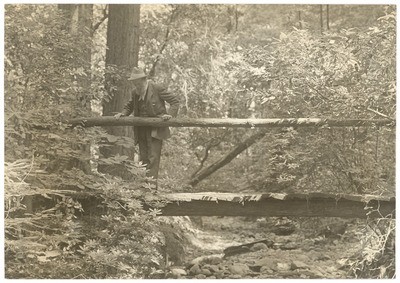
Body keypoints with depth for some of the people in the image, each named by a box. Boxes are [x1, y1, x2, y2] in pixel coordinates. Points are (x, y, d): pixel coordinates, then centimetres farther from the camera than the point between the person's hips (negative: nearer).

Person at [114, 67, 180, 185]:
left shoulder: (157, 88, -9)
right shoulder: (134, 92, 9)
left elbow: (175, 100, -5)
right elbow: (129, 106, 26)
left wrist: (170, 114, -20)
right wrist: (123, 113, 5)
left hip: (155, 130, -6)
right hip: (141, 130, 6)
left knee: (153, 157, -13)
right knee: (143, 158, 6)